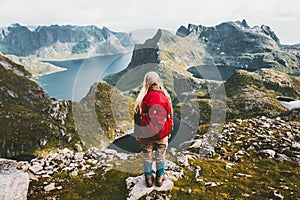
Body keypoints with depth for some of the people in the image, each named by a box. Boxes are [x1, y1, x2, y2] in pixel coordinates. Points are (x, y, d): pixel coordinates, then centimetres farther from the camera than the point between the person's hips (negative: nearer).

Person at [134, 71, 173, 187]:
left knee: (147, 156, 16)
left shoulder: (142, 98, -10)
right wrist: (169, 131, 14)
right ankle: (160, 178, 31)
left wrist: (137, 134, 7)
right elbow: (170, 116, 1)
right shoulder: (165, 96, -7)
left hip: (146, 134, -1)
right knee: (160, 156, 17)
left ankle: (148, 178, 29)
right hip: (162, 133, 1)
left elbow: (137, 117, -4)